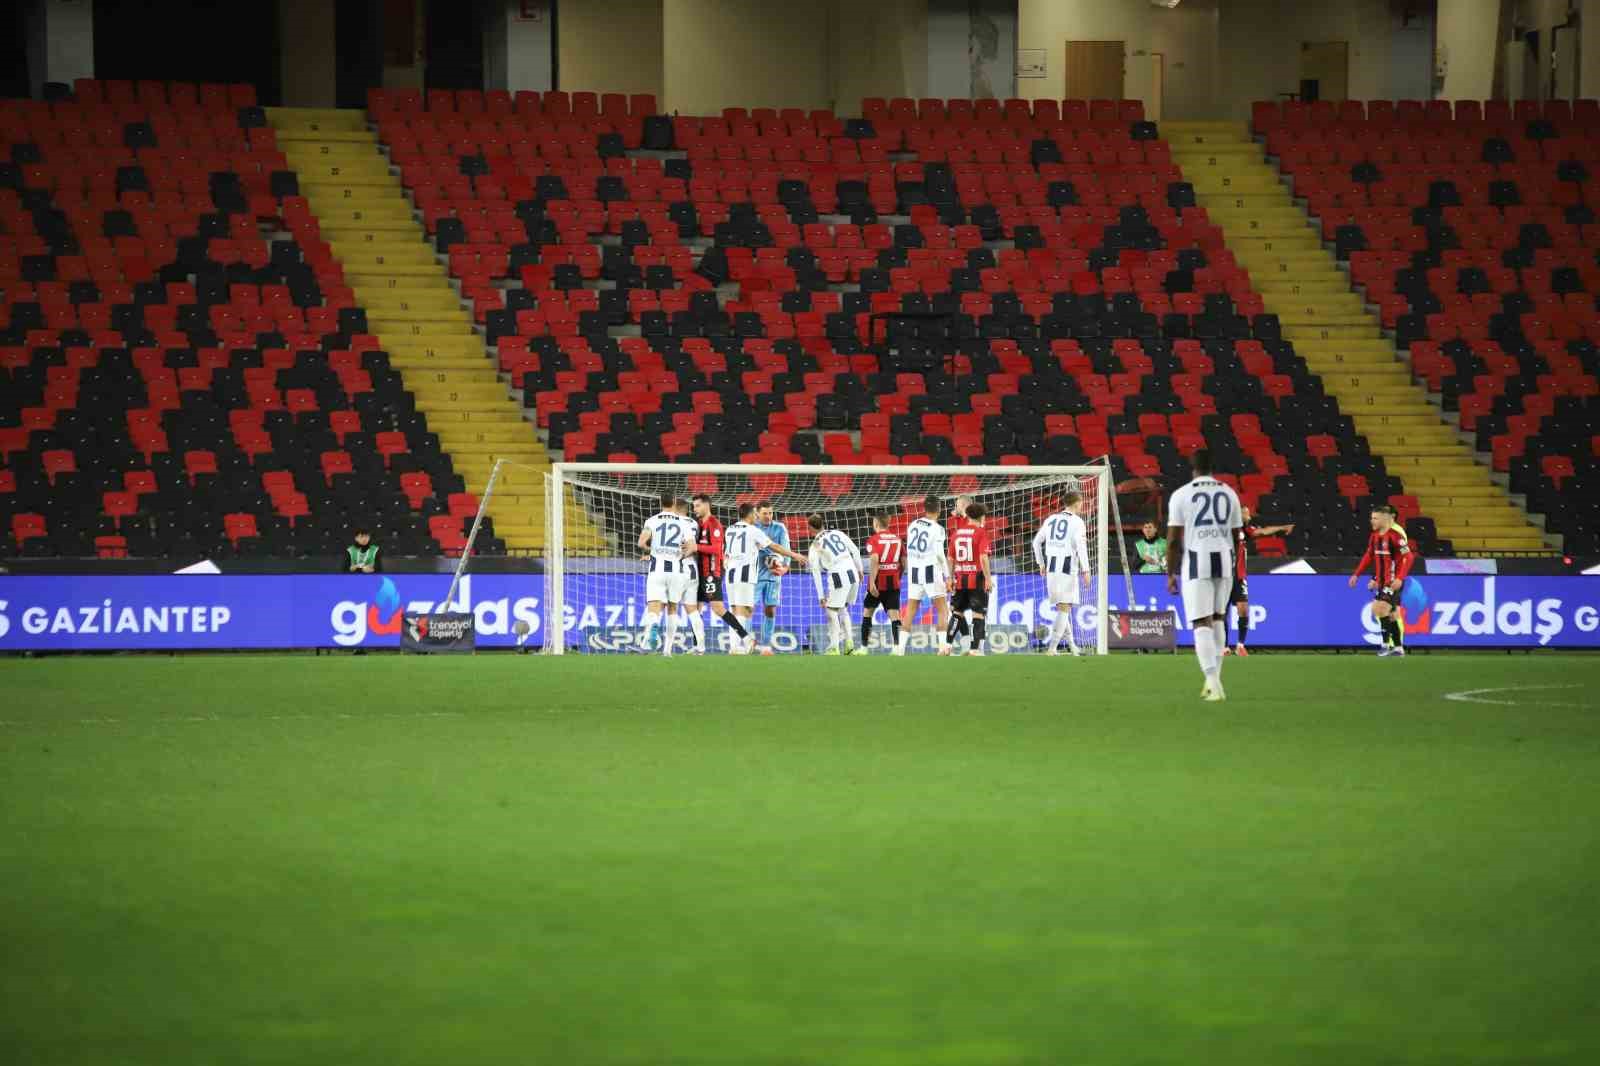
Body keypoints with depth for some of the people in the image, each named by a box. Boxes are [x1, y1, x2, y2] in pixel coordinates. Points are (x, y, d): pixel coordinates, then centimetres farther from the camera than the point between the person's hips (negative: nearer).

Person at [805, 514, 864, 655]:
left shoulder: (814, 546, 3)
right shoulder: (838, 533, 15)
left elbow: (816, 573, 2)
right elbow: (856, 551, 12)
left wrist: (821, 596, 3)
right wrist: (859, 570, 21)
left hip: (838, 577, -5)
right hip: (852, 573, 5)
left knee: (831, 611, 4)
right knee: (843, 608, 20)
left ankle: (834, 648, -2)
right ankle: (849, 644, 13)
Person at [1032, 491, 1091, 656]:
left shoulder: (1050, 520, 12)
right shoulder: (1077, 522, -5)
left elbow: (1036, 541, 18)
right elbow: (1081, 546, -14)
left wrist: (1041, 563, 28)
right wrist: (1085, 570, -13)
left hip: (1051, 568, 6)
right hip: (1068, 568, -6)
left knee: (1063, 607, 17)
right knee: (1064, 608, -4)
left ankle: (1072, 646, 24)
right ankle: (1052, 648, -12)